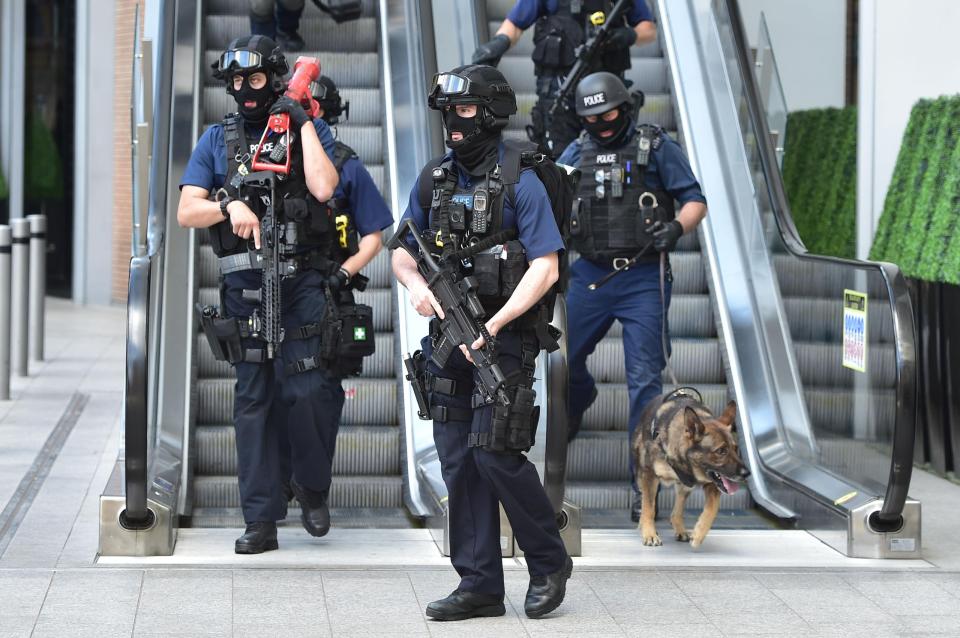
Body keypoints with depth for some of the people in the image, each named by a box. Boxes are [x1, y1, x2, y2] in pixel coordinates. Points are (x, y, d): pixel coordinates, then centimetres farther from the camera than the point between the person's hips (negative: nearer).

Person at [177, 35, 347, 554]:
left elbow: (323, 187, -14)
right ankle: (261, 520, 8)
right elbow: (187, 212, 3)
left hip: (303, 283, -3)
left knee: (310, 393, -12)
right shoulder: (217, 140, 10)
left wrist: (304, 124, -9)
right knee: (253, 402, 5)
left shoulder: (309, 131, 5)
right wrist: (229, 206, -15)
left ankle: (313, 489, 14)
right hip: (244, 290, 3)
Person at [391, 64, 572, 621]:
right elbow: (403, 250, 17)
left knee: (495, 455, -12)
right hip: (449, 340, 6)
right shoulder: (434, 179, 10)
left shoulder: (520, 183, -8)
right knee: (459, 463, 5)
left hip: (504, 340, -6)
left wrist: (493, 325, -21)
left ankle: (550, 562, 8)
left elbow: (545, 267, -13)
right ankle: (479, 585, 11)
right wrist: (415, 283, -6)